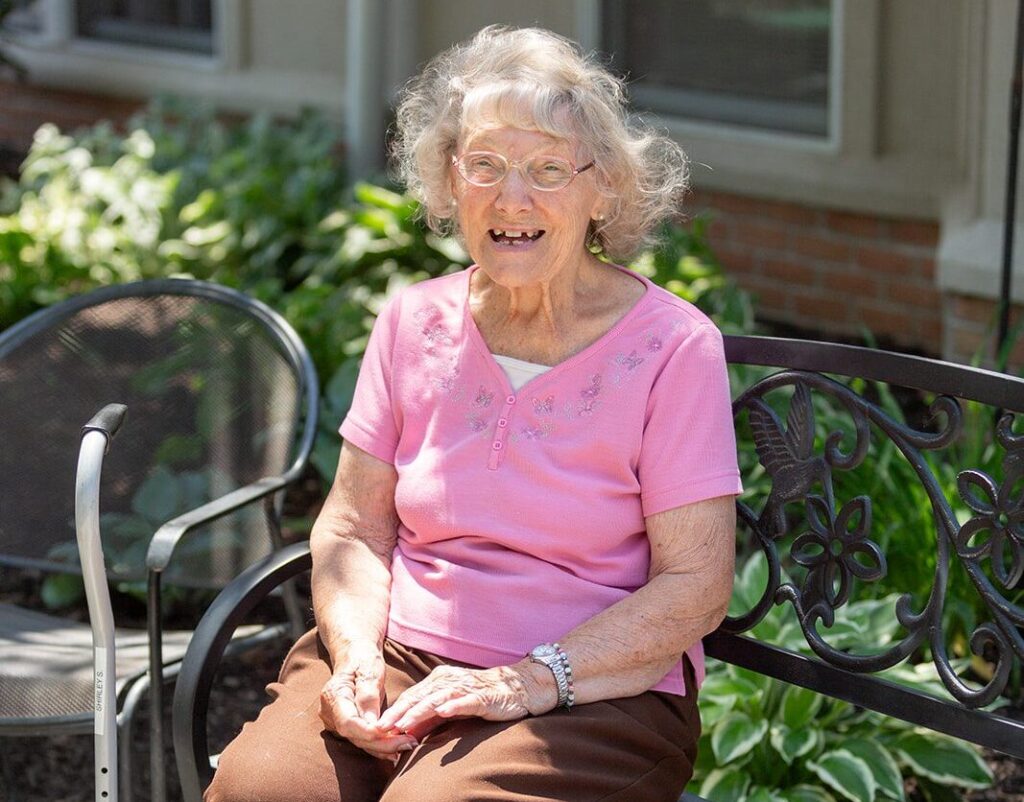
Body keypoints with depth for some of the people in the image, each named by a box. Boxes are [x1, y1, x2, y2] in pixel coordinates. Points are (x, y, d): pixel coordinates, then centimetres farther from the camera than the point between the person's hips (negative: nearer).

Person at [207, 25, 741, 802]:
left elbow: (695, 586, -8)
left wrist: (529, 681, -18)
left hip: (594, 690, -3)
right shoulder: (414, 323, 9)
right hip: (402, 657, 4)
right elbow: (354, 527, 12)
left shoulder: (673, 347, -5)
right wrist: (356, 650, -9)